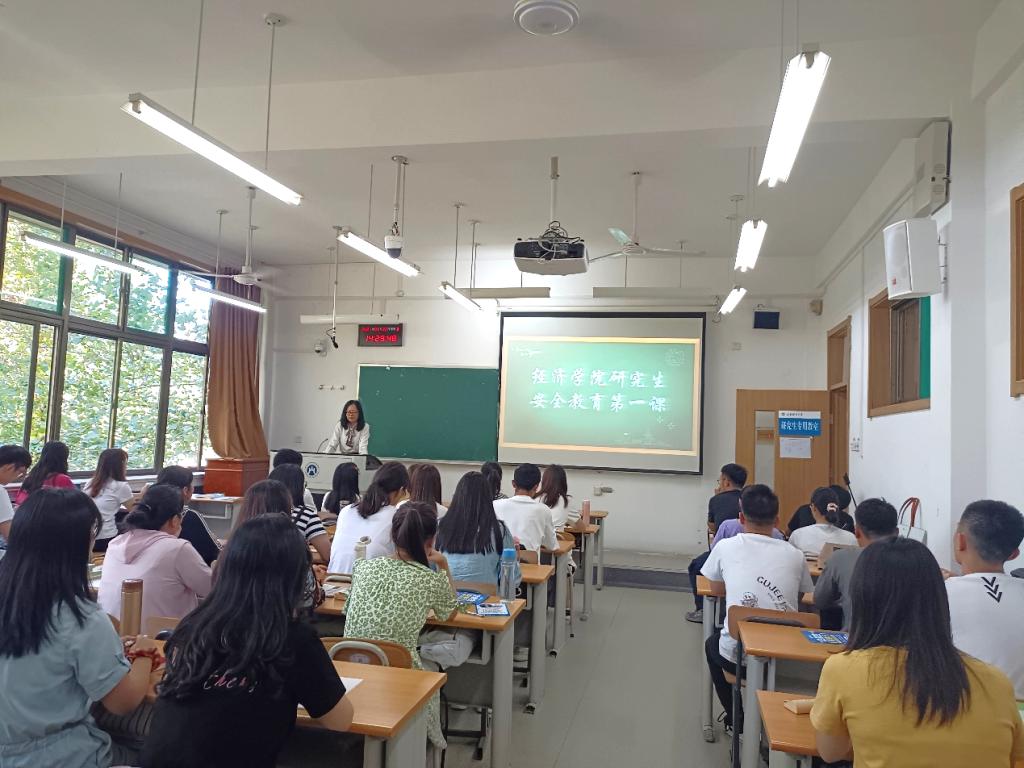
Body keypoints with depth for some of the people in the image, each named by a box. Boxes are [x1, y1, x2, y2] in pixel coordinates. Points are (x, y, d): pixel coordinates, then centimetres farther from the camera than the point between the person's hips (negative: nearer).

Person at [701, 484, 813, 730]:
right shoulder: (794, 555, 0)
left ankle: (737, 720, 33)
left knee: (712, 644, 33)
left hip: (736, 656, -2)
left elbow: (709, 580, 14)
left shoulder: (726, 547, -5)